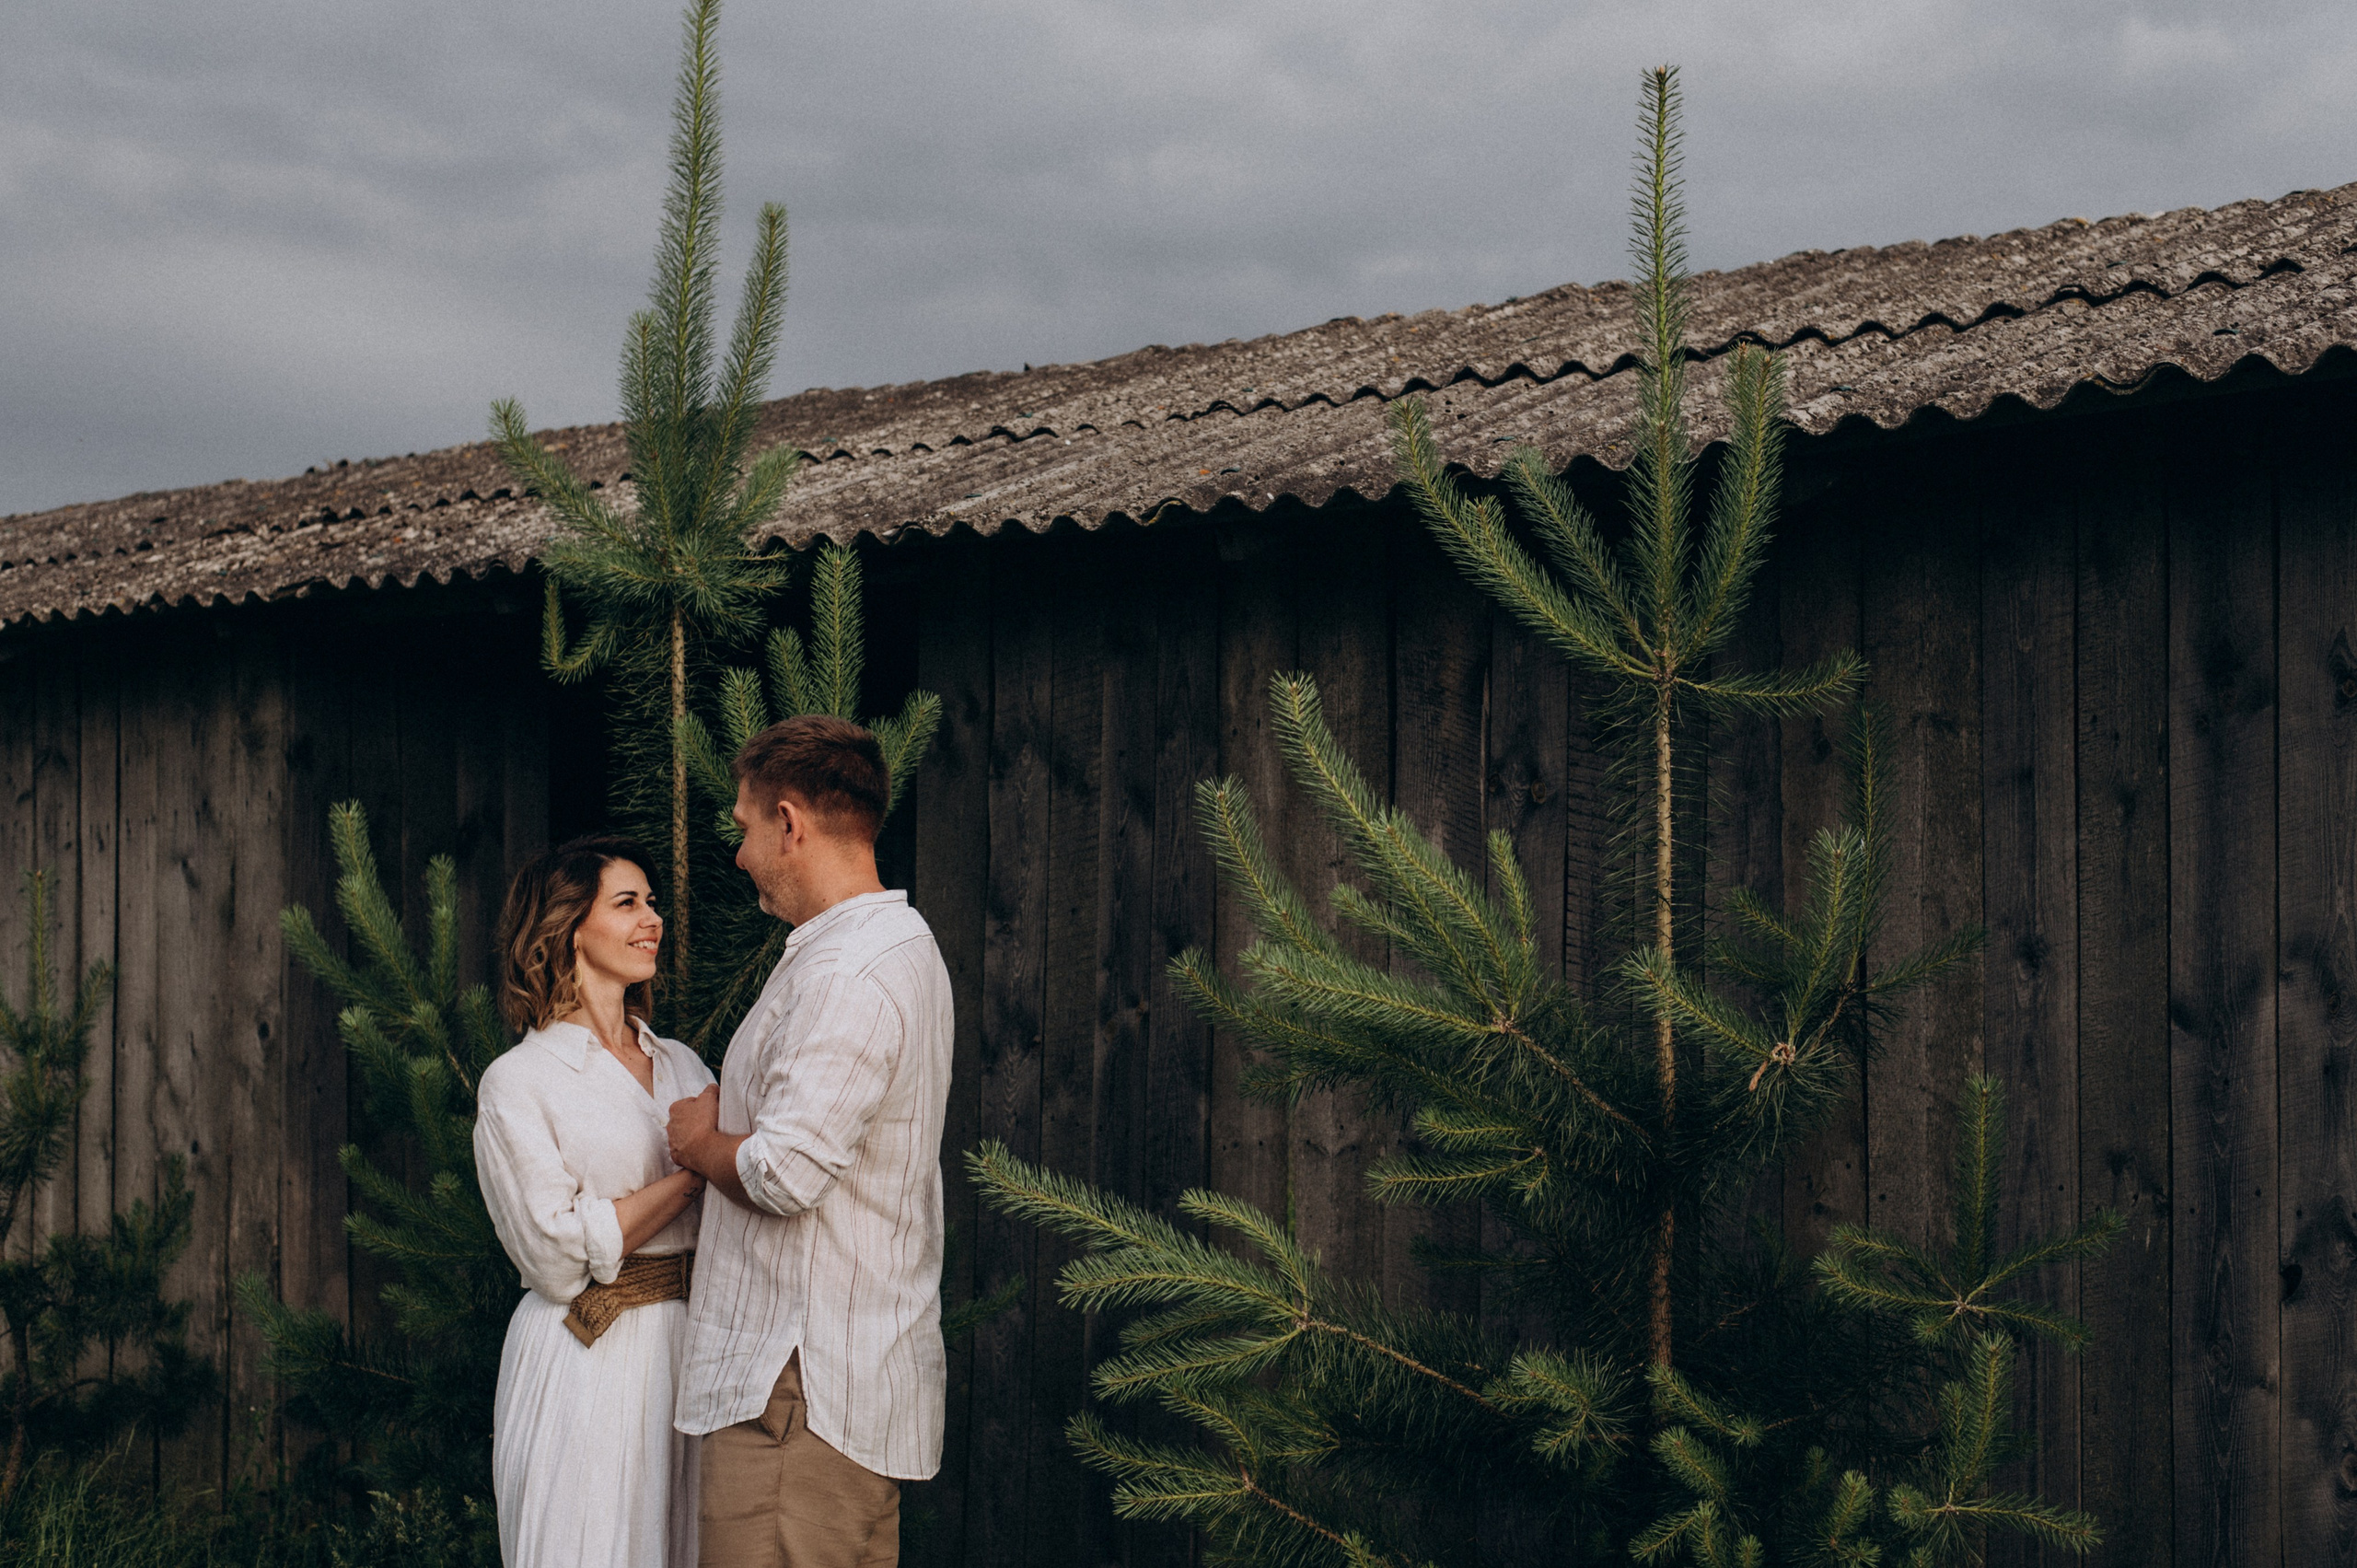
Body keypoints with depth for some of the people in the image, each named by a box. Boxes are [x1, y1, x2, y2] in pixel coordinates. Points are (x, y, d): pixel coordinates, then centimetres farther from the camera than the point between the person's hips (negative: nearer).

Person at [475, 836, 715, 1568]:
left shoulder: (683, 1065, 13)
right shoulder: (517, 1081, -4)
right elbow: (558, 1255, -13)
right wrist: (693, 1172, -13)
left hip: (693, 1345, 5)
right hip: (589, 1363, -5)